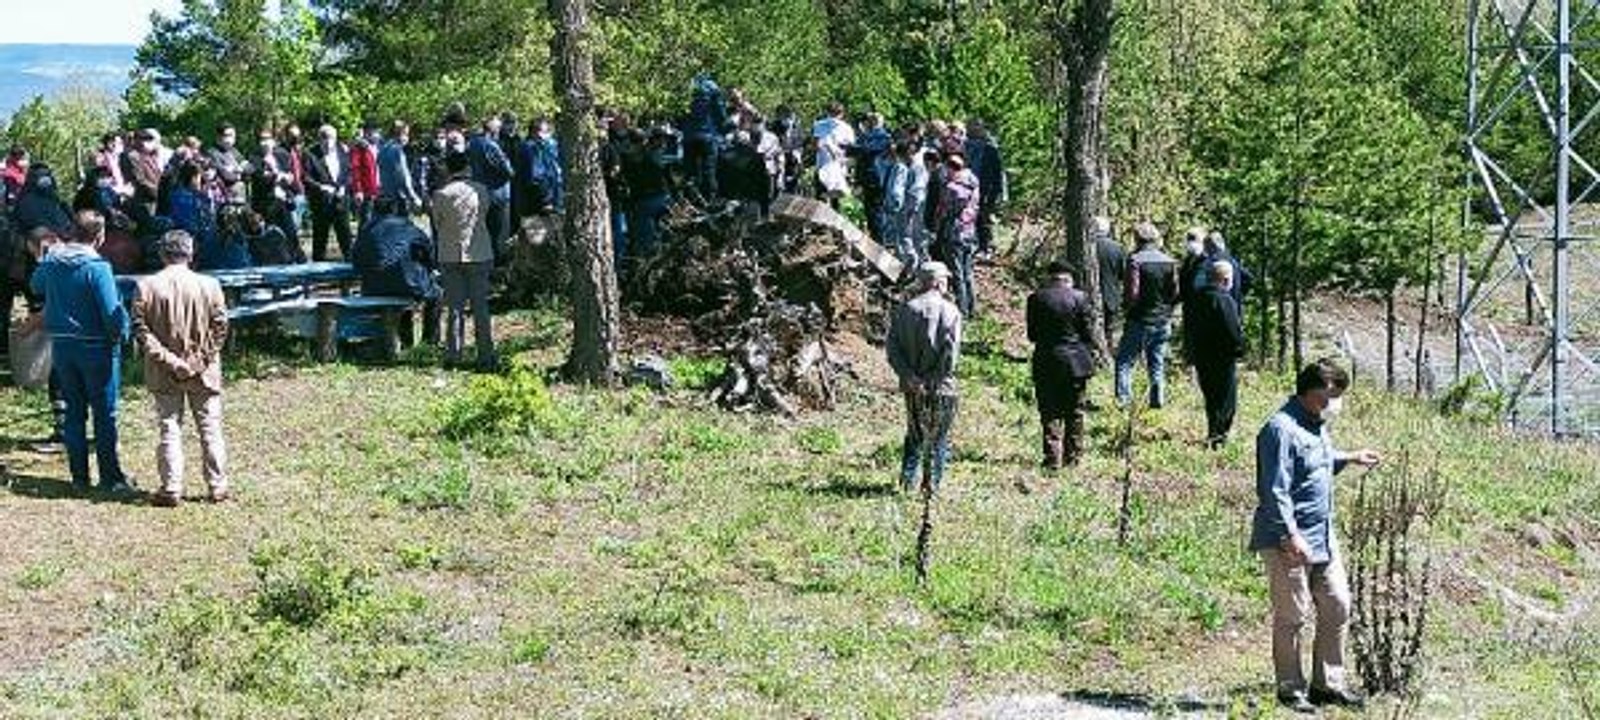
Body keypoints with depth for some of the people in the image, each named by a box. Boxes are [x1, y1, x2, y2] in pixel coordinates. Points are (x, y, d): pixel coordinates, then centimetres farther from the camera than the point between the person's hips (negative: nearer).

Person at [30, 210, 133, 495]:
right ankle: (111, 479, 6)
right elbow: (112, 311, -21)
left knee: (74, 412, 14)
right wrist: (121, 333, -4)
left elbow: (36, 285, 22)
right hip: (96, 348, -6)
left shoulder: (51, 261, 0)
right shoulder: (97, 267, -19)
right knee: (104, 415, 3)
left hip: (61, 346, 6)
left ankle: (79, 477, 17)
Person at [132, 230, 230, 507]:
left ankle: (171, 489, 6)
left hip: (164, 374, 0)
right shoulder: (209, 286, -7)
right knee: (210, 428, 10)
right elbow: (220, 327, -7)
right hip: (203, 371, 0)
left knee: (170, 429, 7)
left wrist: (168, 359, -11)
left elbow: (141, 330, -10)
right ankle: (217, 486, 14)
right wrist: (204, 358, -2)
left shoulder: (147, 287, -7)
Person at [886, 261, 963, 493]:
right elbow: (951, 349, -17)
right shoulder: (950, 311, -7)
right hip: (940, 387, -3)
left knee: (914, 435, 18)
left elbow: (892, 347, -3)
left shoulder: (904, 309, 4)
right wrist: (942, 377, -10)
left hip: (913, 386, 4)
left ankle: (908, 478, 10)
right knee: (939, 437, 8)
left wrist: (908, 376, -6)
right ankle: (932, 482, 7)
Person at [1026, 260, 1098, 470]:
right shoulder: (1079, 297, -6)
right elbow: (1087, 332, -2)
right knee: (1074, 412, 12)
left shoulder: (1037, 298, -4)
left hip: (1046, 362, 0)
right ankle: (1072, 455, 17)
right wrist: (1090, 357, 10)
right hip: (1075, 362, 0)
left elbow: (1032, 334, 2)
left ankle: (1053, 458, -2)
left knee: (1050, 413, 5)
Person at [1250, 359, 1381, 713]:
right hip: (1290, 541, -10)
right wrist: (1291, 535, -27)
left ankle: (1327, 683, 24)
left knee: (1337, 607, 13)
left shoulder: (1317, 426, 11)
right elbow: (1275, 491, -23)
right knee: (1292, 617, -1)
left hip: (1323, 537, 10)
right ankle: (1290, 688, 11)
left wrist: (1349, 458, 19)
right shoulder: (1282, 430, -20)